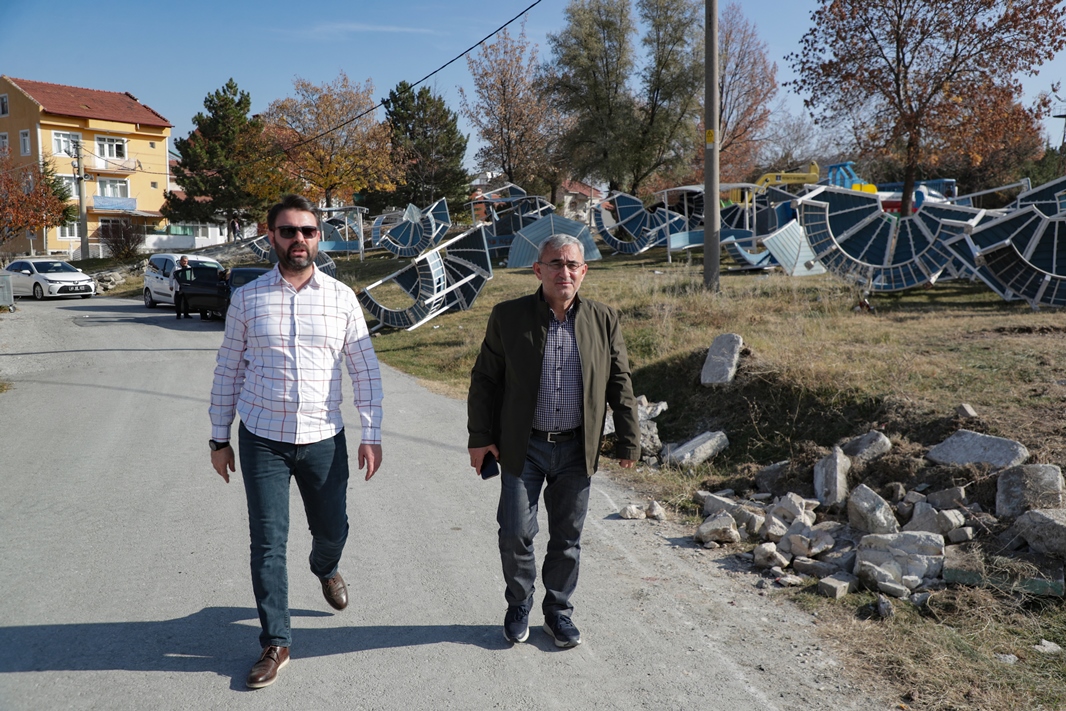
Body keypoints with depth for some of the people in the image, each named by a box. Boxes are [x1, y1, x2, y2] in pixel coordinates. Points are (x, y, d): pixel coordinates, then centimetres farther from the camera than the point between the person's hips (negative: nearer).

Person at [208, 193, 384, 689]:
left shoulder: (341, 298, -2)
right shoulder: (247, 299, -2)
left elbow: (365, 370, 1)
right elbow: (228, 371, 6)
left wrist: (371, 435, -3)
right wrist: (220, 437, 7)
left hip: (323, 439, 1)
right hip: (262, 439, 0)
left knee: (332, 528, 15)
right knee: (268, 543, 3)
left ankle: (325, 569, 51)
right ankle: (275, 642, 19)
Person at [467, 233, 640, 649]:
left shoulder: (603, 320, 1)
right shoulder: (508, 317, -3)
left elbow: (620, 384, 6)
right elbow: (484, 379, 1)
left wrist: (629, 441, 5)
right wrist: (480, 437, -2)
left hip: (576, 449, 2)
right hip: (523, 448, -1)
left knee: (567, 536, 11)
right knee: (515, 533, 3)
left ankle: (558, 611, 31)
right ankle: (519, 607, 28)